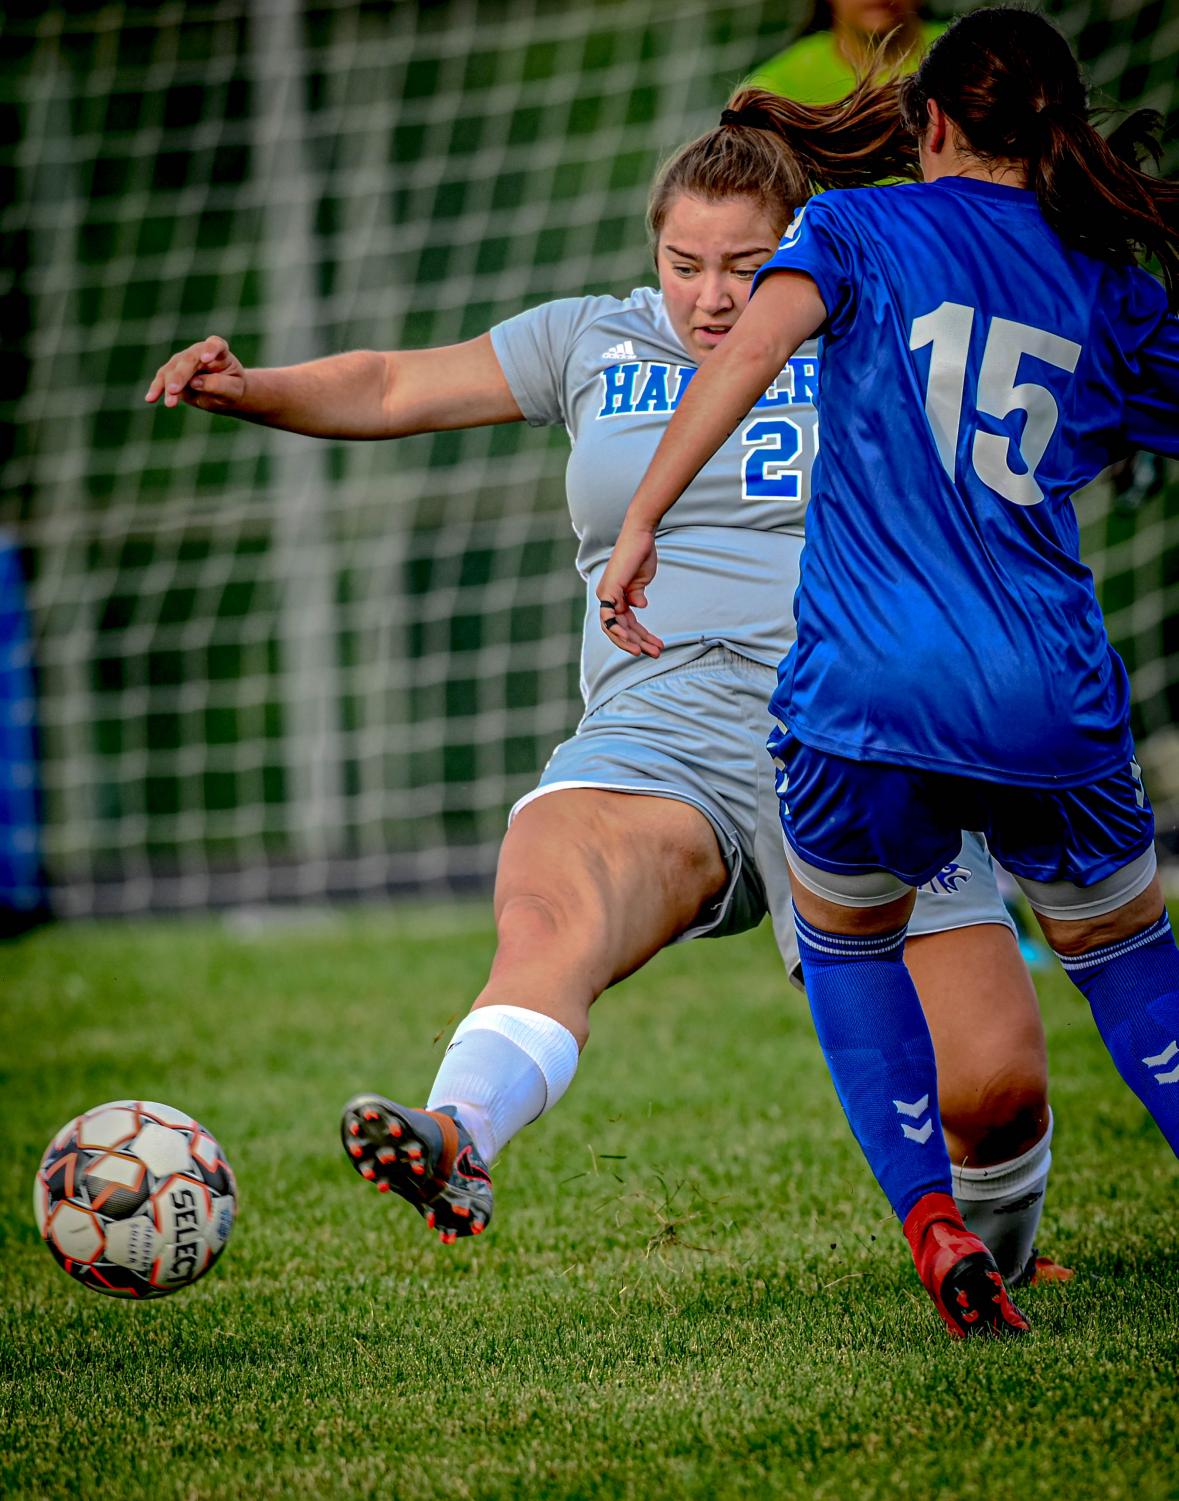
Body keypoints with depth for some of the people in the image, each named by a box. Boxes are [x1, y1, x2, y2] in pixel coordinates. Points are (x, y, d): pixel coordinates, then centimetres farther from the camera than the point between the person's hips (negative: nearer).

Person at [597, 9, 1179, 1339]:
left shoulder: (857, 227, 7)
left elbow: (753, 339, -12)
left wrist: (638, 524, -14)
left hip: (863, 693, -1)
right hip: (1052, 705, 1)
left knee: (846, 944, 26)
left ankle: (933, 1226, 9)